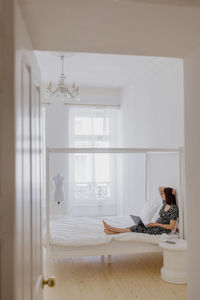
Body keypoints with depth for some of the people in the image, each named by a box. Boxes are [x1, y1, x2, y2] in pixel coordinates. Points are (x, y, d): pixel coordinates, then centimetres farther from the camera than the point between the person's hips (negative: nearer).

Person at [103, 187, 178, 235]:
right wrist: (168, 190, -1)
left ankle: (112, 229, -12)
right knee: (137, 227, -10)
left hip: (162, 230, -8)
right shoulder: (165, 203, 7)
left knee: (138, 228, -18)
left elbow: (172, 227, -20)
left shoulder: (174, 209, -18)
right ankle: (112, 231, -15)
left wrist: (156, 224, -20)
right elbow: (160, 188, 15)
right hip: (156, 226, 8)